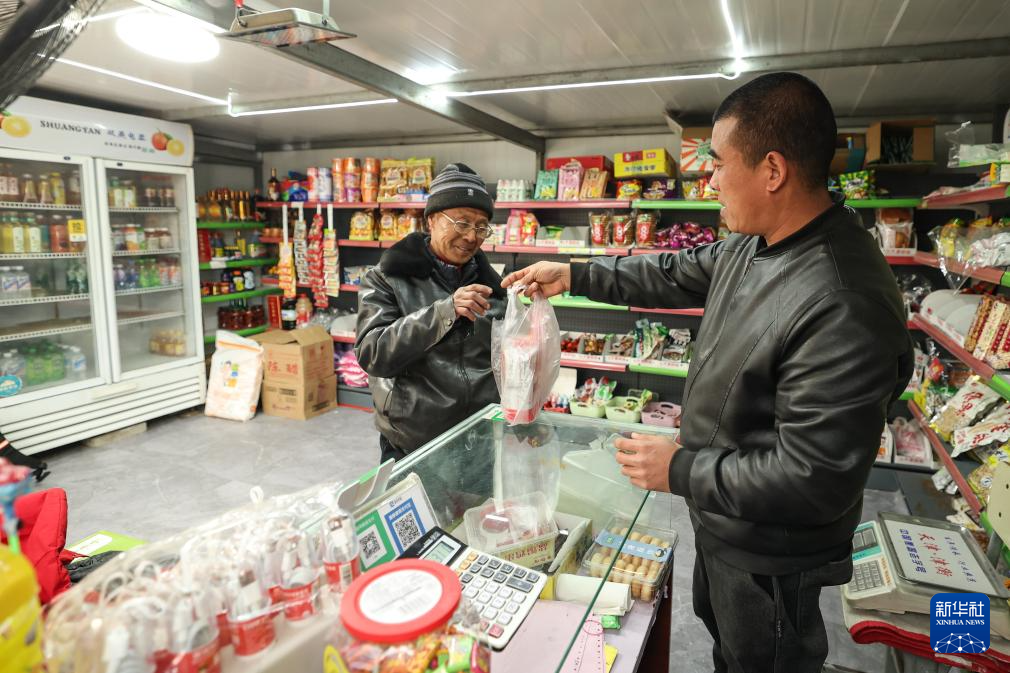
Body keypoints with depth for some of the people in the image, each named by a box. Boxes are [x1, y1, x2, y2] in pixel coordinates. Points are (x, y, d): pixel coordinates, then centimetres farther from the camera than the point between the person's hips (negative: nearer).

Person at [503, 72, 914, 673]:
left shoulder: (844, 307, -36)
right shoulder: (753, 245, -6)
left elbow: (816, 478, -33)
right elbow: (678, 275, 10)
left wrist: (680, 471, -24)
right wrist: (575, 276, 9)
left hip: (768, 555, -8)